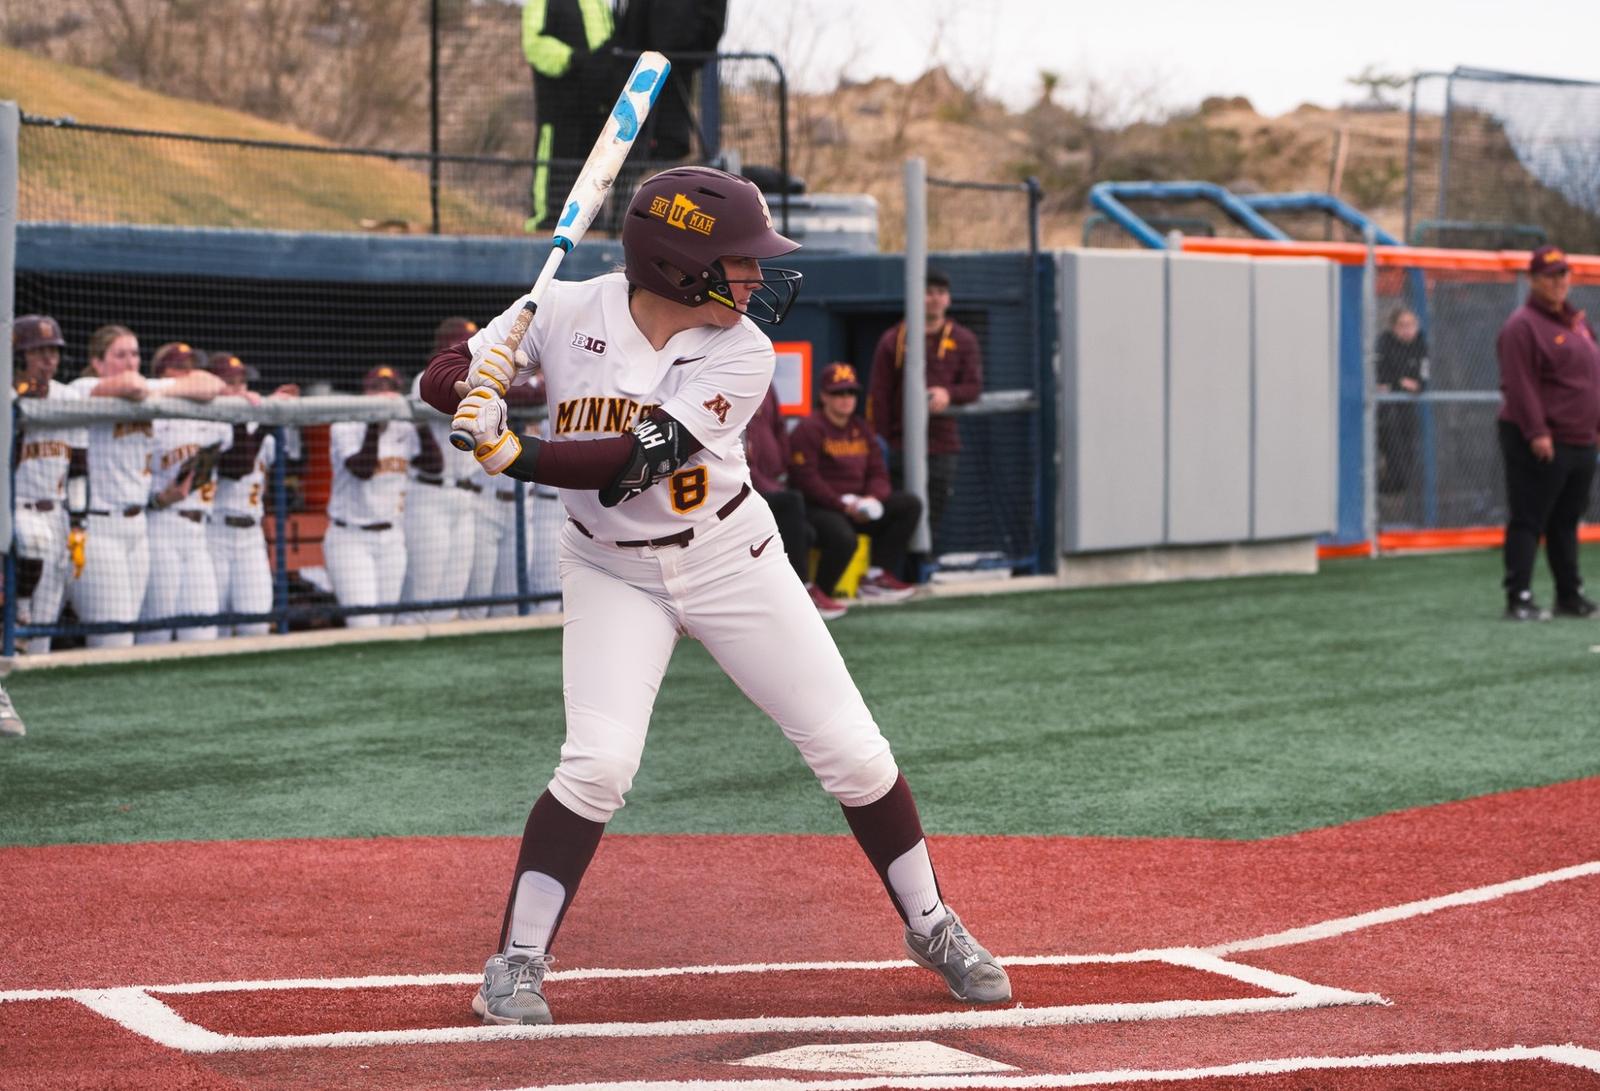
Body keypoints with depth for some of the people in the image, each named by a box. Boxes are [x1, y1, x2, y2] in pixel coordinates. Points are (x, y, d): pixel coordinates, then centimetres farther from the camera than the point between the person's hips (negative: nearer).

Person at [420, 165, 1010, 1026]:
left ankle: (930, 924, 22)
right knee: (597, 764, -19)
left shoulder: (741, 354, -17)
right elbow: (440, 377, -9)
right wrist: (479, 388, -33)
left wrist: (515, 455, -38)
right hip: (613, 575, -1)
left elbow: (636, 460, -27)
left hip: (731, 566, 1)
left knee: (853, 753, 1)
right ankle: (515, 963, -5)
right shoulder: (567, 312, -15)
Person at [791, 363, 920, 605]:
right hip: (819, 508, -8)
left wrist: (872, 499, -8)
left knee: (909, 505, -2)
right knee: (843, 539, -38)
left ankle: (877, 576, -8)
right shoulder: (809, 430, -8)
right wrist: (844, 504, -20)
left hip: (857, 507, 8)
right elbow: (806, 479, -16)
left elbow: (878, 473, 15)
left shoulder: (861, 429, 17)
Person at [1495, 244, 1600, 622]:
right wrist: (1536, 433, -24)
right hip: (1540, 445, -9)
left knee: (1566, 522, 15)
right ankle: (1519, 598, -8)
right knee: (1528, 521, -7)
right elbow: (1519, 385, -19)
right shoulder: (1522, 326, -12)